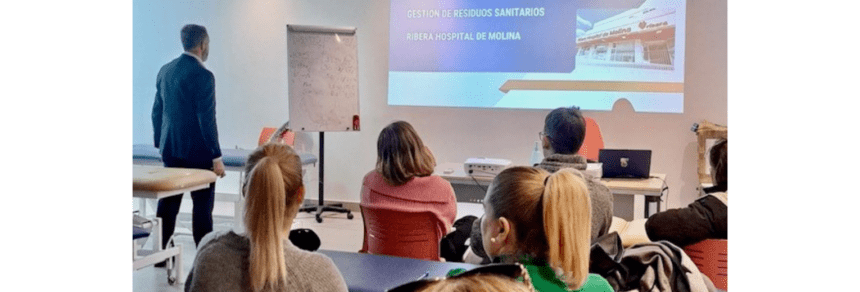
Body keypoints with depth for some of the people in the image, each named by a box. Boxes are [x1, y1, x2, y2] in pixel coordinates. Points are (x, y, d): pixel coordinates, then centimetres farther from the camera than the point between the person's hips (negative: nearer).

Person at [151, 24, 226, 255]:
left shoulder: (165, 70, 8)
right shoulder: (203, 76, -16)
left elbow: (157, 111, 14)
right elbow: (207, 119, -18)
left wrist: (160, 143, 24)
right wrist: (216, 157, -14)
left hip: (170, 149, 7)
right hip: (197, 151, -7)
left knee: (168, 202, 13)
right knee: (202, 205, 1)